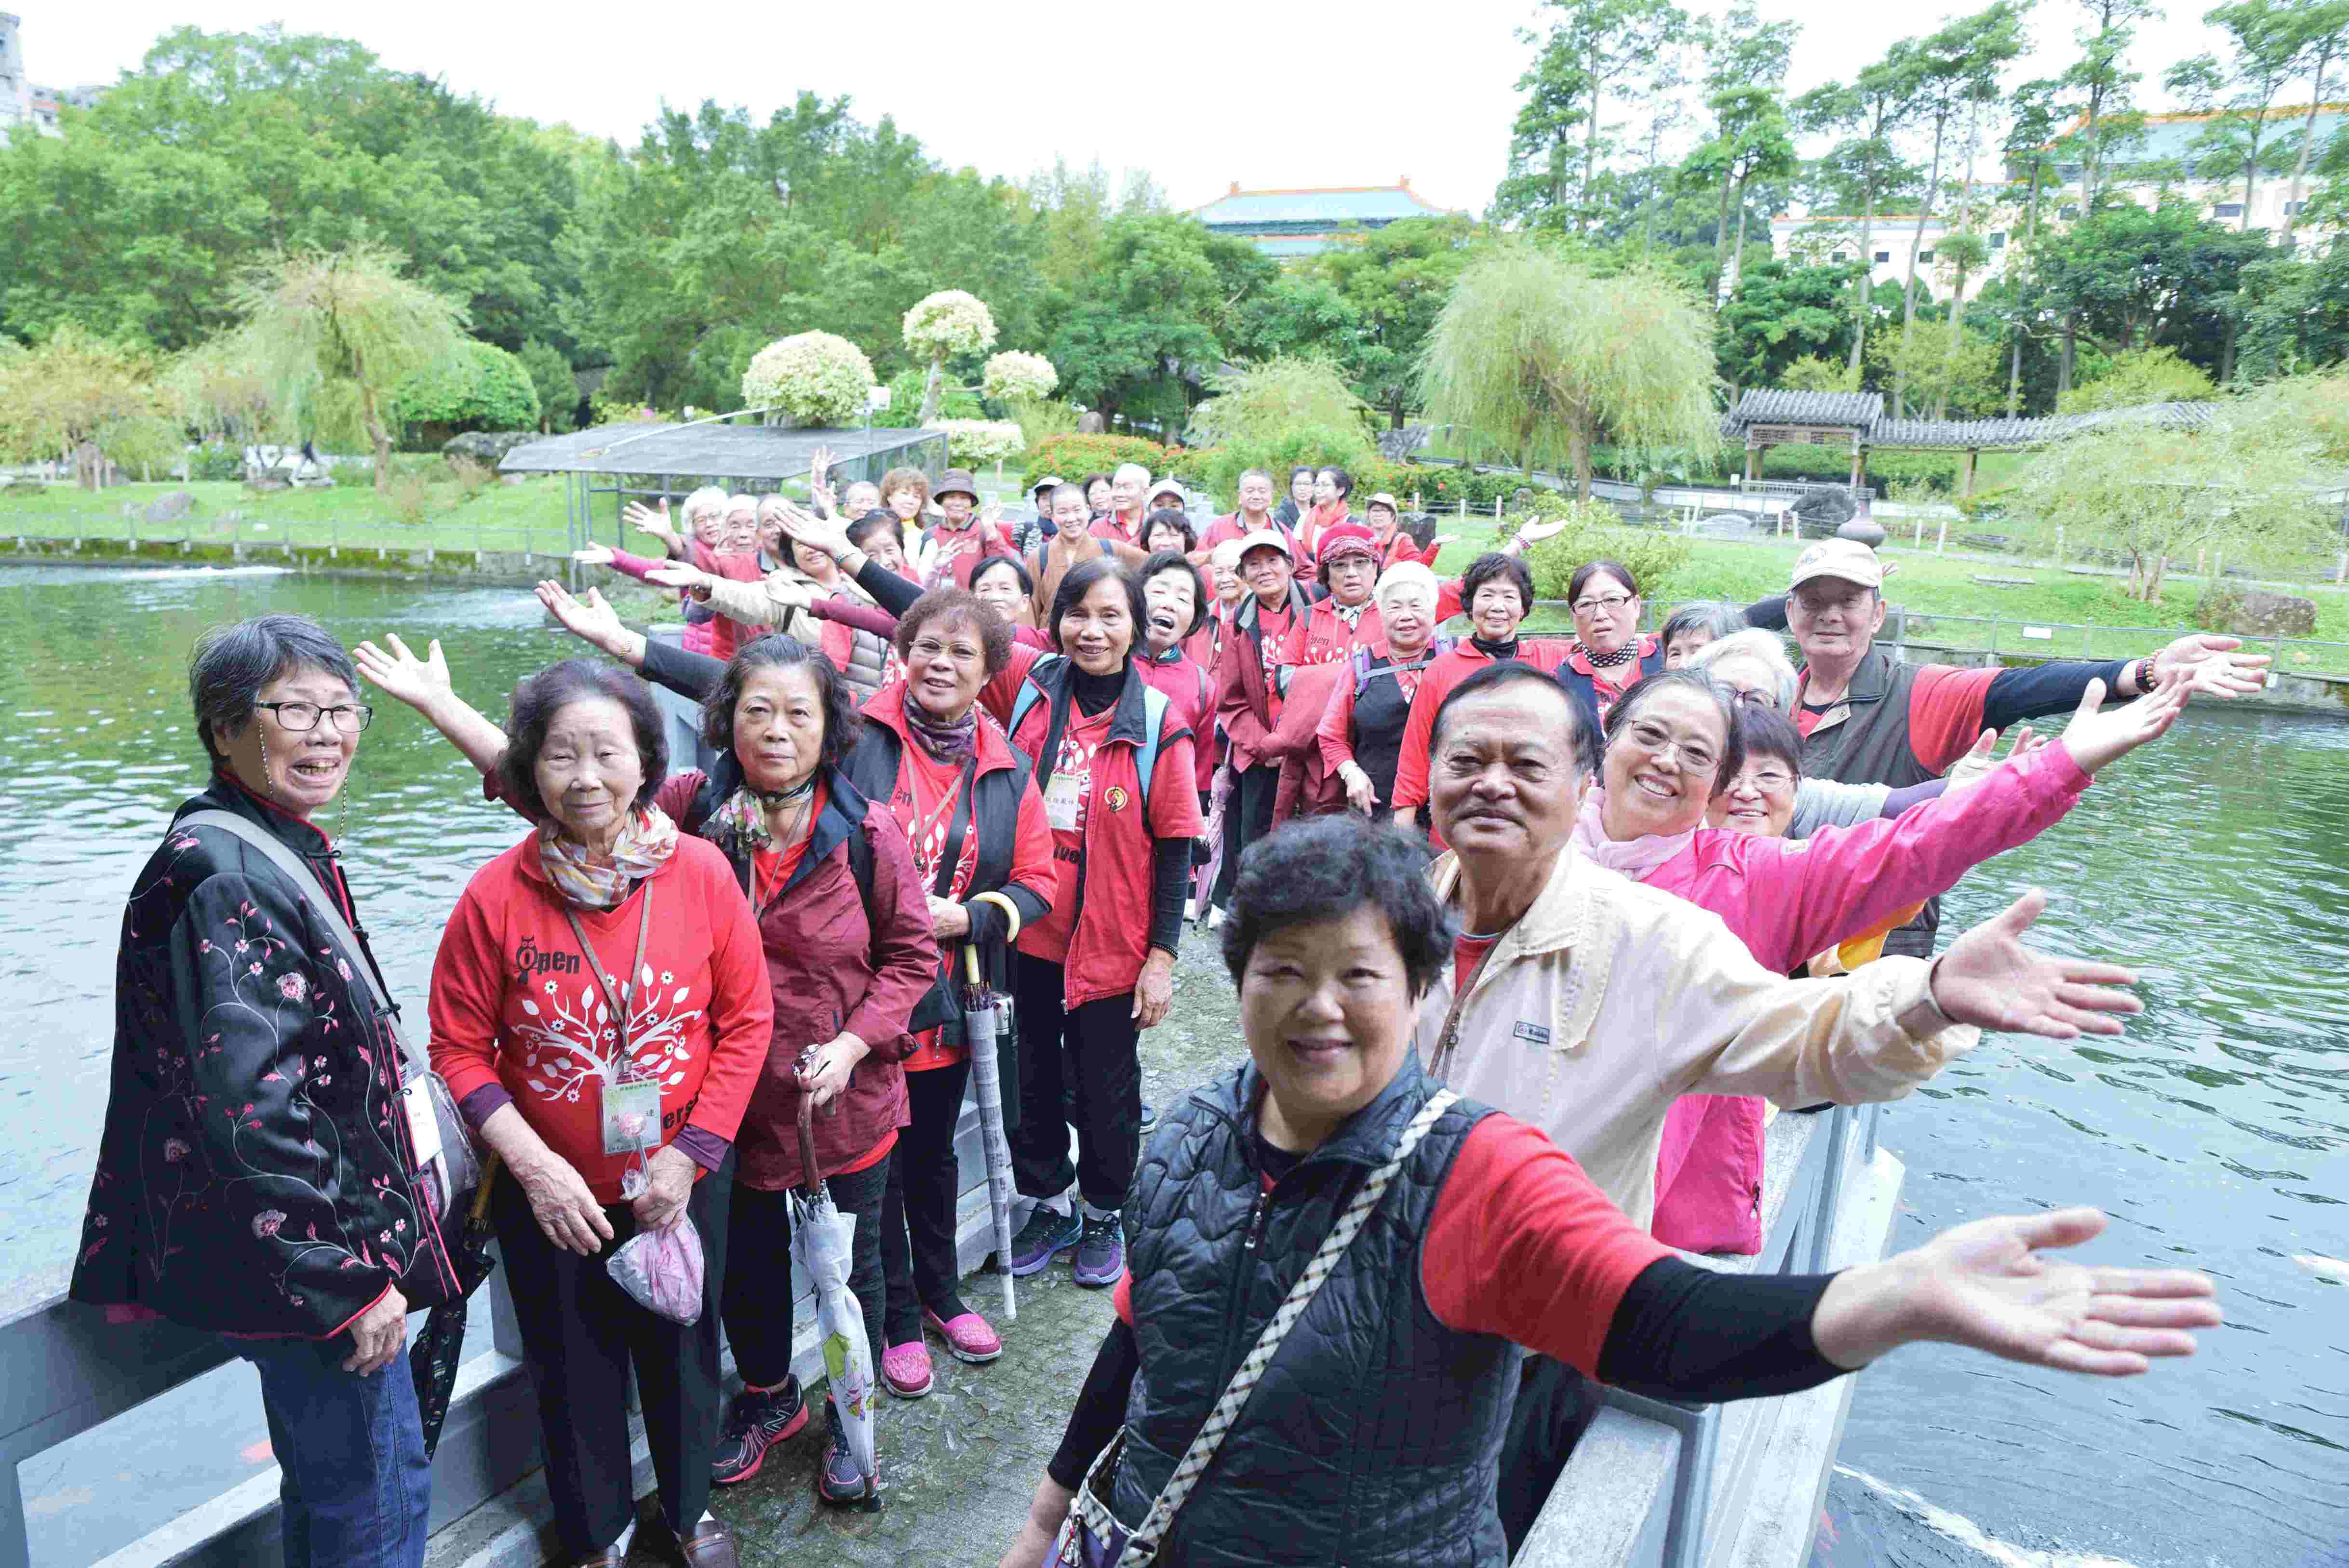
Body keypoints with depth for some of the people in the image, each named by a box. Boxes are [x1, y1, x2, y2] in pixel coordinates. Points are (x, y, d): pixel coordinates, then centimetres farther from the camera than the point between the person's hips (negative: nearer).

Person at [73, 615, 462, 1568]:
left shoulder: (285, 851, 8)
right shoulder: (225, 879, -23)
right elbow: (249, 1105, -28)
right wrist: (352, 1277, -23)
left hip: (305, 1258, 10)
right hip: (299, 1262, -10)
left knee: (325, 1480, 25)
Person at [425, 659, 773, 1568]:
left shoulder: (701, 872, -14)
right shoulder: (495, 896, -15)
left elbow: (747, 1020, -8)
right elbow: (458, 1048, -8)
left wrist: (689, 1156, -12)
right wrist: (532, 1166, -17)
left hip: (684, 1180, 1)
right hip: (551, 1194, 0)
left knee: (684, 1351, 21)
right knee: (575, 1368, 20)